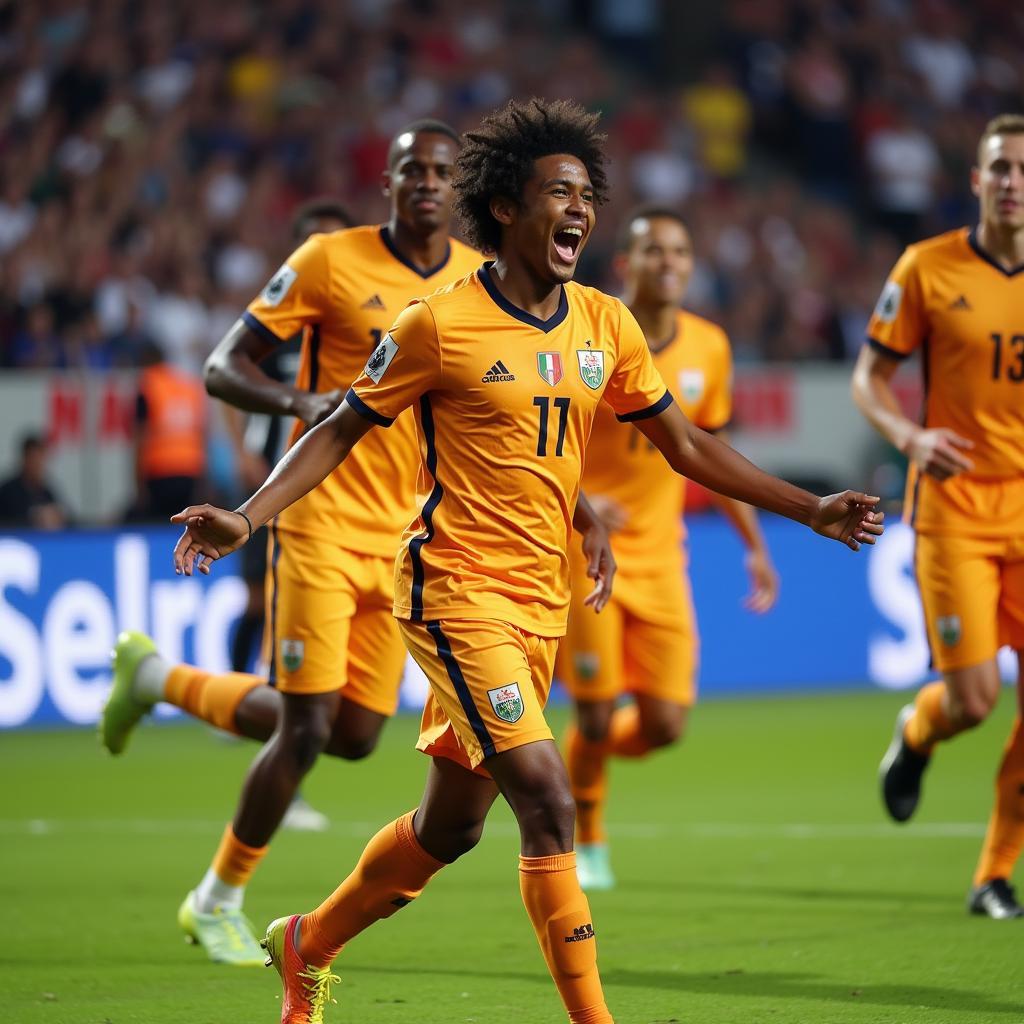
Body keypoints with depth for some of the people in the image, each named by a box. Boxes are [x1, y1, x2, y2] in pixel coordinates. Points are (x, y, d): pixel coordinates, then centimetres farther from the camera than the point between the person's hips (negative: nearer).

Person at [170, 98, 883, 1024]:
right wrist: (248, 517, -13)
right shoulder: (440, 325, -9)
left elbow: (685, 444, 15)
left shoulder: (606, 325, 7)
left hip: (541, 602, 7)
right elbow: (344, 430, -1)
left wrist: (810, 510, 11)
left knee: (452, 824, 15)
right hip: (457, 590, -7)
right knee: (547, 801, -18)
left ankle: (309, 945, 37)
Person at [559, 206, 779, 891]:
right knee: (597, 713, -8)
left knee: (665, 723, -4)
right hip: (586, 551, -4)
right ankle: (586, 842, 18)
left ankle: (587, 759, 30)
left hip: (660, 558, 4)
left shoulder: (709, 348, 3)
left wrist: (755, 544, 14)